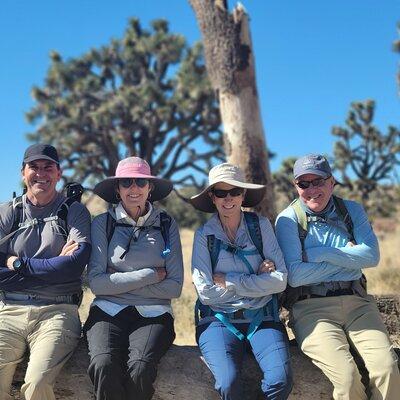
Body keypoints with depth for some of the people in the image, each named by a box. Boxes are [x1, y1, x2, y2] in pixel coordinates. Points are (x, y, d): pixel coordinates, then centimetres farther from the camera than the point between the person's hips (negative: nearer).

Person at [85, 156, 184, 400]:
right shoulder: (103, 224, 7)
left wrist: (120, 283, -4)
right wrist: (150, 275, -6)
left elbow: (175, 287, 2)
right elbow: (96, 283, -3)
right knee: (104, 365, -31)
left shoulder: (167, 225, 9)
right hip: (109, 311, 0)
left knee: (140, 368, -31)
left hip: (153, 314, 0)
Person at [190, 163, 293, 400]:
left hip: (262, 319, 1)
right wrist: (258, 280, -5)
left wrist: (228, 281, -8)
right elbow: (206, 292, -5)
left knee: (281, 380, -24)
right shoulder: (204, 235, 3)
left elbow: (280, 280, -4)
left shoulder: (261, 226, 5)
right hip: (219, 320, -1)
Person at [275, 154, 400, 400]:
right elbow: (294, 275, -11)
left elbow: (372, 256, -3)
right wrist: (347, 259, -4)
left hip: (357, 303, 4)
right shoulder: (289, 219, 1)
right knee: (347, 375, -25)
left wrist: (319, 254, -9)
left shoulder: (352, 210, 12)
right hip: (311, 308, -3)